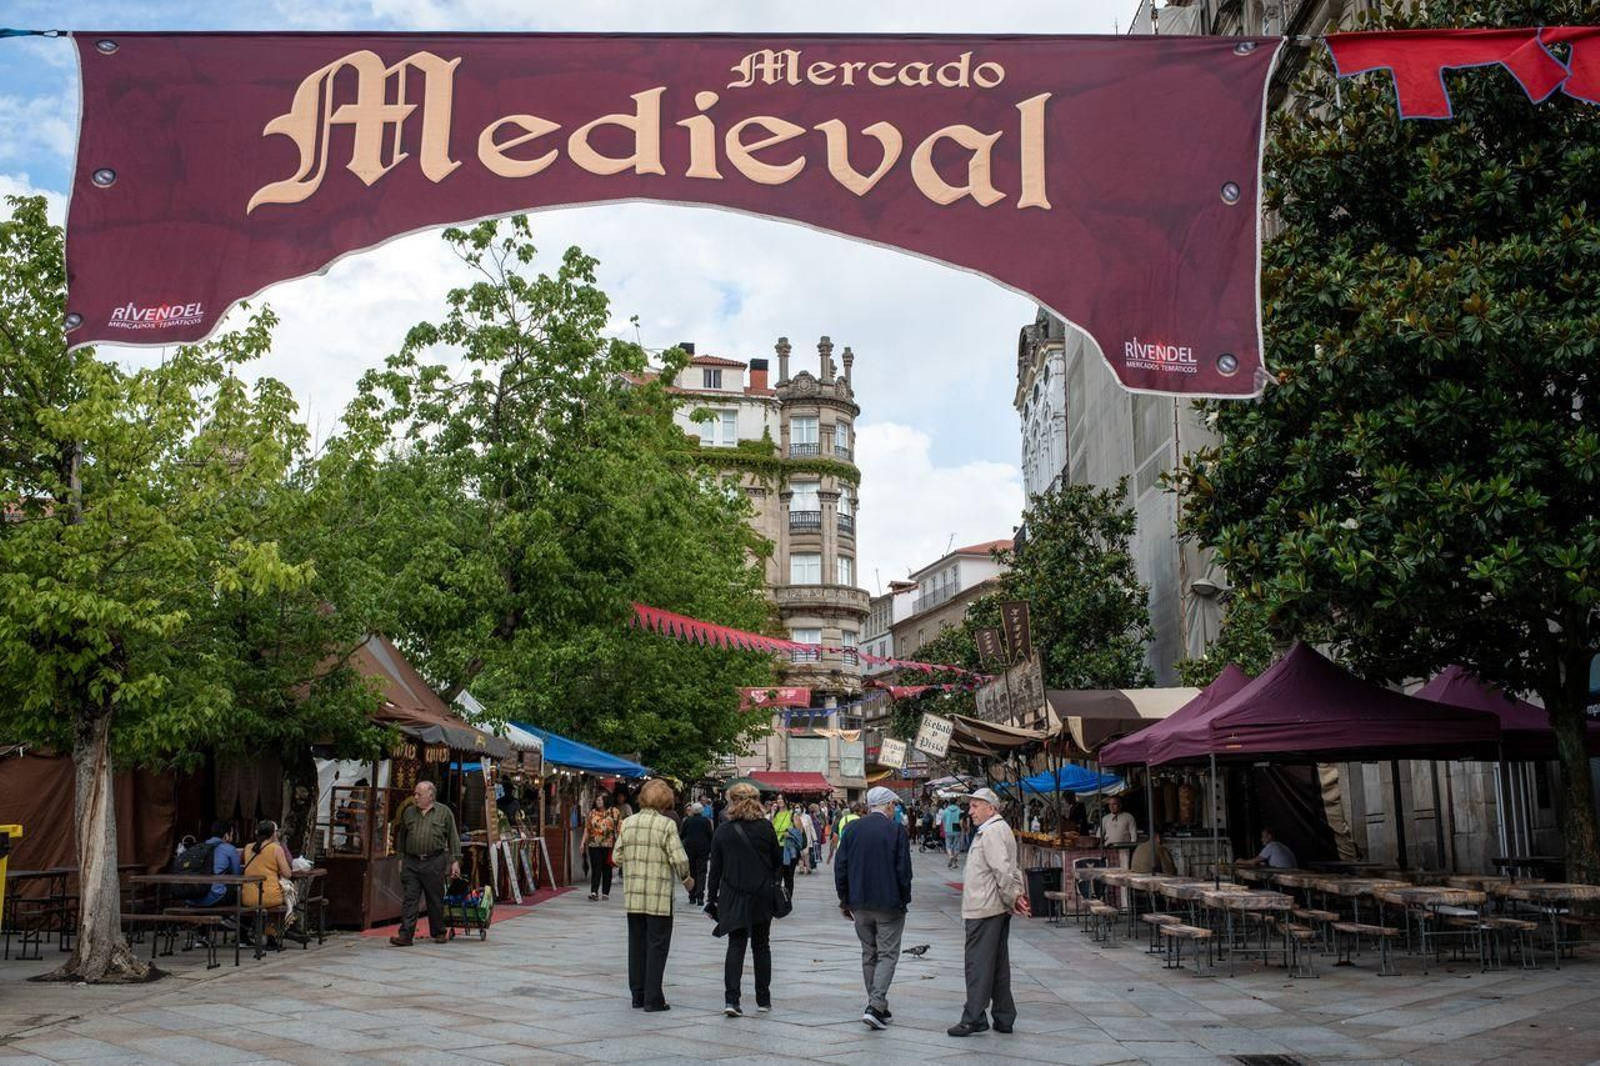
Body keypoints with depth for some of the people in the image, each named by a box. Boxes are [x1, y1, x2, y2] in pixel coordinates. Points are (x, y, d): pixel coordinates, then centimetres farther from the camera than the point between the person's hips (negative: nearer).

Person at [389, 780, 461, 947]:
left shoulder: (444, 812, 3)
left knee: (435, 900, 6)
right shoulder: (408, 813, 11)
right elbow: (401, 837, 19)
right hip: (411, 862, 2)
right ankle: (405, 934, -6)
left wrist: (455, 860, -1)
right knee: (409, 898, -5)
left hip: (434, 863, -2)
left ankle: (439, 932, 19)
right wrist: (400, 858, 14)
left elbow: (453, 837, 4)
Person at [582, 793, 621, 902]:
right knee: (595, 869, -5)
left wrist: (618, 843, -7)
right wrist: (583, 842, 4)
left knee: (606, 870, 7)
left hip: (608, 845, -1)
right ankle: (594, 893, -9)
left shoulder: (613, 812, 1)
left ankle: (605, 893, 14)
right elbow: (587, 828, 11)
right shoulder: (592, 813, 9)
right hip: (594, 845, 2)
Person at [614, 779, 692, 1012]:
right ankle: (653, 998, 4)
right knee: (657, 946, 3)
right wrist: (685, 878, 5)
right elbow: (679, 859, -13)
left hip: (633, 895, 5)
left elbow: (618, 857, 4)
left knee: (636, 943, 14)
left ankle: (638, 994, 21)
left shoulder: (628, 823, 2)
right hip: (659, 896, -5)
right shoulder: (667, 825, -12)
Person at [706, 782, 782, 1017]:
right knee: (761, 946, 13)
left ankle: (731, 999, -9)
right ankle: (763, 999, 18)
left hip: (733, 897, 0)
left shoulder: (723, 831, -3)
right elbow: (778, 861, 3)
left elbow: (715, 868, -1)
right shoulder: (766, 828, -4)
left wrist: (711, 899, 6)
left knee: (736, 946, 4)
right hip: (762, 897, 0)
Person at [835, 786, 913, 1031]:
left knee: (869, 954, 16)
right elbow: (904, 870, -10)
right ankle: (875, 1006, -12)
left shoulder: (853, 830, 2)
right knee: (887, 954, 2)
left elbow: (840, 867, 4)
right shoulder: (896, 830, -9)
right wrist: (904, 900, 1)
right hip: (889, 904, -4)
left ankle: (877, 1005, 22)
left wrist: (845, 900, 12)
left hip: (860, 905, 4)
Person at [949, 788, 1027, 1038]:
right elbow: (1013, 869, 20)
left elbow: (1003, 870, -23)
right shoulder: (1002, 829, 18)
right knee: (999, 964, 13)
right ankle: (1004, 1018, 18)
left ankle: (973, 1018, -2)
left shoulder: (990, 832, -16)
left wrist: (1013, 897, -14)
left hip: (984, 909, -10)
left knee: (978, 963, -5)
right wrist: (1018, 895, 9)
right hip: (998, 908, 10)